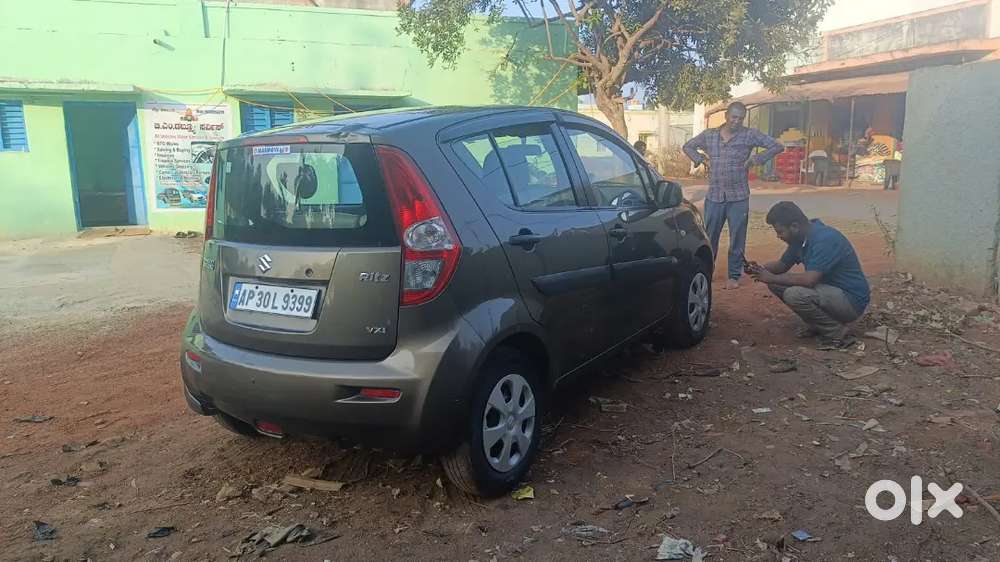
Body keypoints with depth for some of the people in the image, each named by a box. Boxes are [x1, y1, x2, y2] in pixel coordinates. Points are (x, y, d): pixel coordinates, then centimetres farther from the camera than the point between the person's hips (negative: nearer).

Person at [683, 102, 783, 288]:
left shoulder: (750, 135, -1)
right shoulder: (709, 135, 6)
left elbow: (777, 146, 1)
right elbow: (688, 146, 20)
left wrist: (756, 160, -6)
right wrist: (701, 160, 6)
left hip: (738, 197, -2)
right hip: (714, 196, 2)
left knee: (737, 239, 3)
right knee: (709, 236, 7)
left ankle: (734, 275, 14)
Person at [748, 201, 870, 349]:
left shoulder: (825, 239, -26)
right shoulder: (801, 238, 2)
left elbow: (809, 279, -34)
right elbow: (782, 264, 14)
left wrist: (772, 278, -24)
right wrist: (759, 269, -7)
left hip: (852, 301, -9)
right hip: (829, 290, 9)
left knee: (794, 294, -31)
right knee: (776, 284, 1)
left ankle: (837, 333, -10)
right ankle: (817, 325, 10)